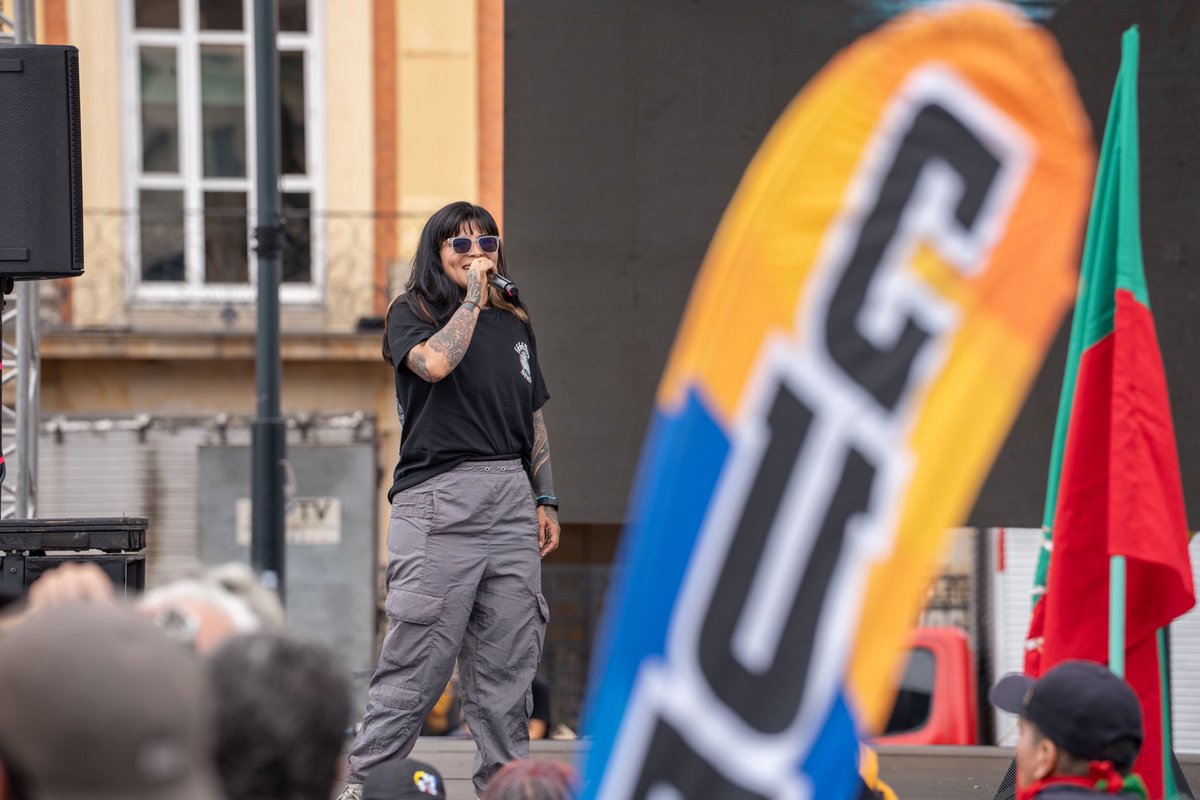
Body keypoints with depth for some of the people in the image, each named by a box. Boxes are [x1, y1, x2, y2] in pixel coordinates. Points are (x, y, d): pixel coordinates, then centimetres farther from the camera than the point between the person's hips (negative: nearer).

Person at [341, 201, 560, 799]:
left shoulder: (514, 324, 20)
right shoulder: (411, 313, 4)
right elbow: (436, 362, -18)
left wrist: (545, 500, 16)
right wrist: (473, 295, -8)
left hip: (511, 499, 5)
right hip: (438, 500, -5)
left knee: (508, 662, 4)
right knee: (418, 659, -10)